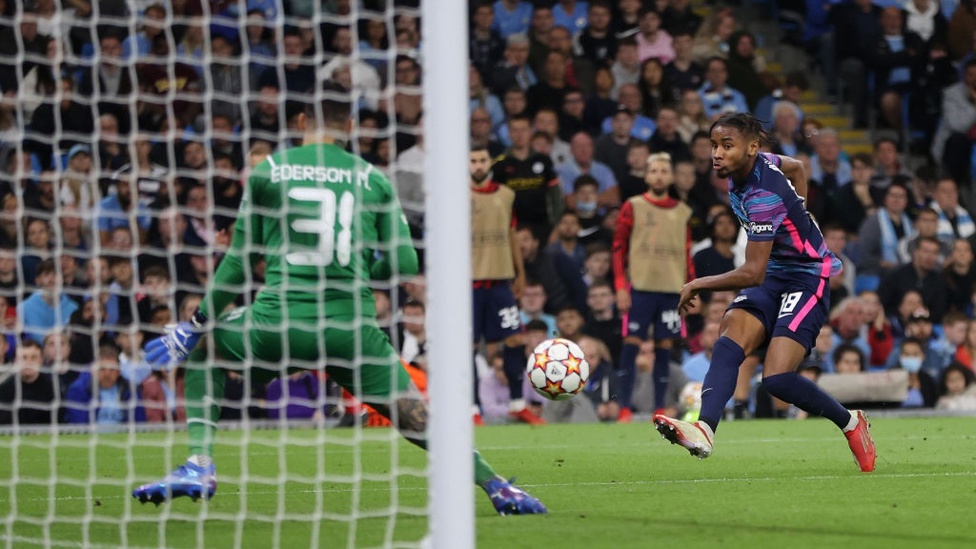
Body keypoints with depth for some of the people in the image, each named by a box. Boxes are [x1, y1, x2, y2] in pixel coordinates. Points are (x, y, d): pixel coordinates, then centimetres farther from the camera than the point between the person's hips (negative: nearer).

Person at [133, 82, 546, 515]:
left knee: (201, 349, 25)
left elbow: (238, 262, 6)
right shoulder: (374, 179, 10)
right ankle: (497, 487, 3)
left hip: (280, 316, -1)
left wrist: (195, 324, 14)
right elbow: (405, 263, 4)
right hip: (351, 325, 1)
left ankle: (199, 466, 10)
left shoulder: (268, 170, 6)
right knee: (413, 414, 12)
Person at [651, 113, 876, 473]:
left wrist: (698, 285, -16)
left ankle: (850, 423, 6)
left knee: (777, 378, -21)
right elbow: (796, 168, 24)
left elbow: (753, 273, -27)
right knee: (729, 344, -21)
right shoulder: (754, 162, 0)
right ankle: (704, 429, -43)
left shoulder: (763, 197, -26)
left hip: (807, 278, -9)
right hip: (774, 273, 9)